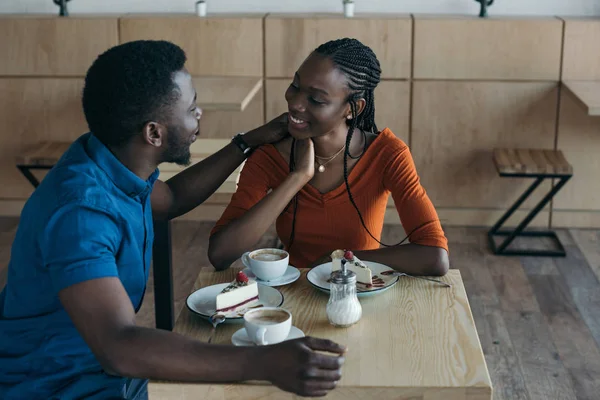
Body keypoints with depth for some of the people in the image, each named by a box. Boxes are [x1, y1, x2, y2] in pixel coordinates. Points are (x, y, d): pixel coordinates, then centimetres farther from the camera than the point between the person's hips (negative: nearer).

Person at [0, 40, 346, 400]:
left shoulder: (118, 161, -4)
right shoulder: (79, 211, -30)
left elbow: (170, 199, 19)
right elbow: (119, 348, -41)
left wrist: (250, 143, 15)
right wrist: (264, 363, -48)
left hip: (106, 367, 8)